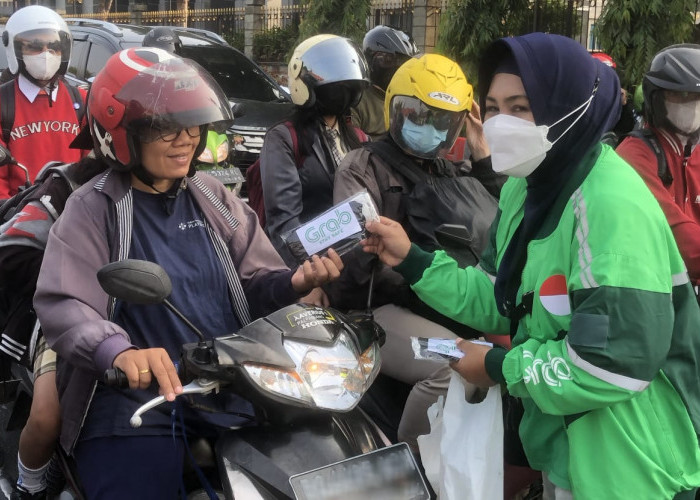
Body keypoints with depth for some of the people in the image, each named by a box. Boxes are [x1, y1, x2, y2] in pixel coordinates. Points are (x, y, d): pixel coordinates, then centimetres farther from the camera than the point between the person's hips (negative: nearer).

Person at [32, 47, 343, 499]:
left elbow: (256, 284, 14)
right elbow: (62, 304, -15)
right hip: (135, 396, -4)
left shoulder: (213, 199, 13)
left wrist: (295, 283, -10)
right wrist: (119, 352, -35)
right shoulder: (94, 209, -2)